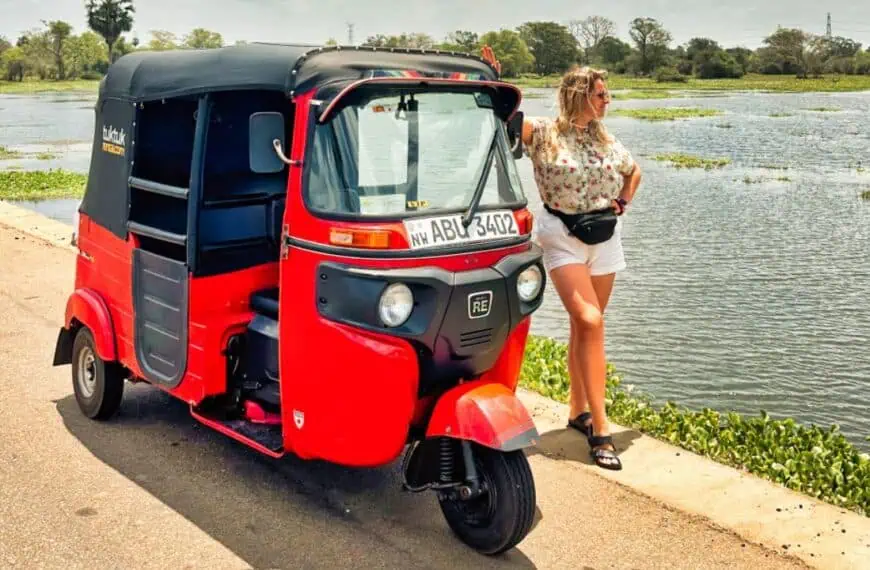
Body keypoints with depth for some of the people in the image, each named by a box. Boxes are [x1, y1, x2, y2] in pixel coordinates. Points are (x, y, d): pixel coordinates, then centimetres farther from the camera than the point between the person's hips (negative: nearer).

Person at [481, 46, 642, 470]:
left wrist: (623, 204, 12)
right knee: (590, 322, -17)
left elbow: (634, 173, 25)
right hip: (562, 236, -5)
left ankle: (579, 411, 25)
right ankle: (600, 428, -13)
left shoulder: (607, 141, 9)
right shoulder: (544, 133, -6)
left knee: (584, 325, 10)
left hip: (604, 235, 5)